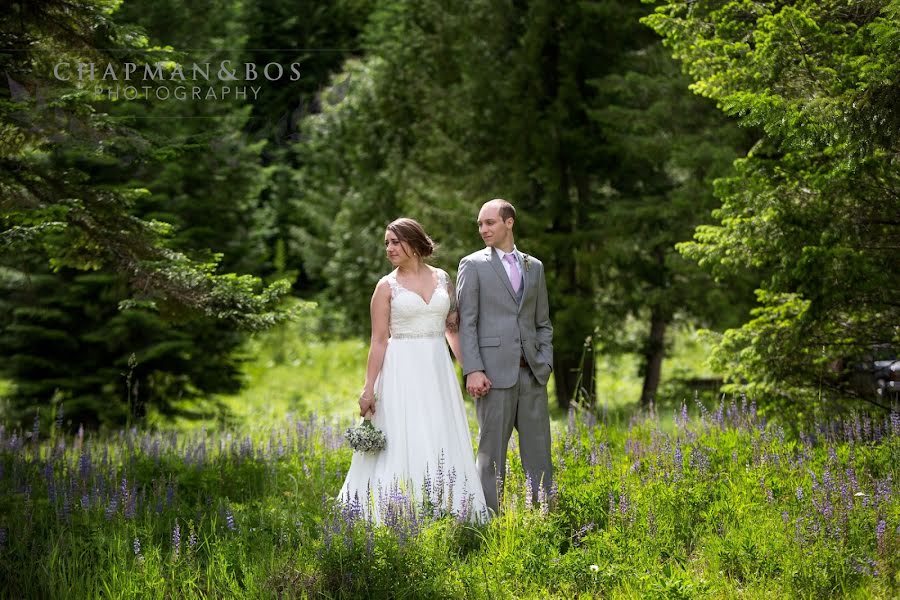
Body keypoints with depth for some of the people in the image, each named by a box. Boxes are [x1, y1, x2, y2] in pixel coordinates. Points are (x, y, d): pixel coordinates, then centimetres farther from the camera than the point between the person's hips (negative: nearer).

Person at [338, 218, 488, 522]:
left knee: (442, 444, 5)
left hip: (438, 370, 4)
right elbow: (379, 340, -3)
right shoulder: (387, 286, 0)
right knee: (403, 443, -4)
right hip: (403, 371, -3)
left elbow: (453, 328, 14)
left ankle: (445, 514, 11)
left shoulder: (442, 278, 9)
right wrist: (368, 389, -9)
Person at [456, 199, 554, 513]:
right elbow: (466, 323, -3)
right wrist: (473, 371, -13)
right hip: (494, 371, -4)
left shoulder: (534, 267, 15)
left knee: (538, 448, 5)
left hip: (532, 372, 4)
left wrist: (545, 363, 5)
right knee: (492, 449, -1)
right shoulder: (473, 265, 3)